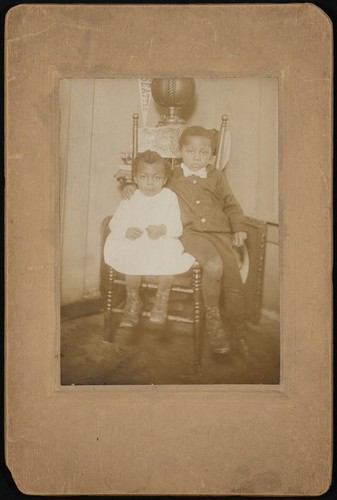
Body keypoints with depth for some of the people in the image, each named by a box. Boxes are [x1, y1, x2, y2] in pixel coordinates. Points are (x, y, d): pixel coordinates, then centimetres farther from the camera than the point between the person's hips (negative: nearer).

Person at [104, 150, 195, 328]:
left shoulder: (169, 197, 2)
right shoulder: (130, 198, 7)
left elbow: (177, 227, -7)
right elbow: (115, 223, 2)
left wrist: (162, 230, -29)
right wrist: (126, 231, -21)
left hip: (163, 245, -1)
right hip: (134, 246, 1)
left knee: (169, 257, -34)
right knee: (133, 260, -33)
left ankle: (161, 300, -6)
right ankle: (133, 301, -5)